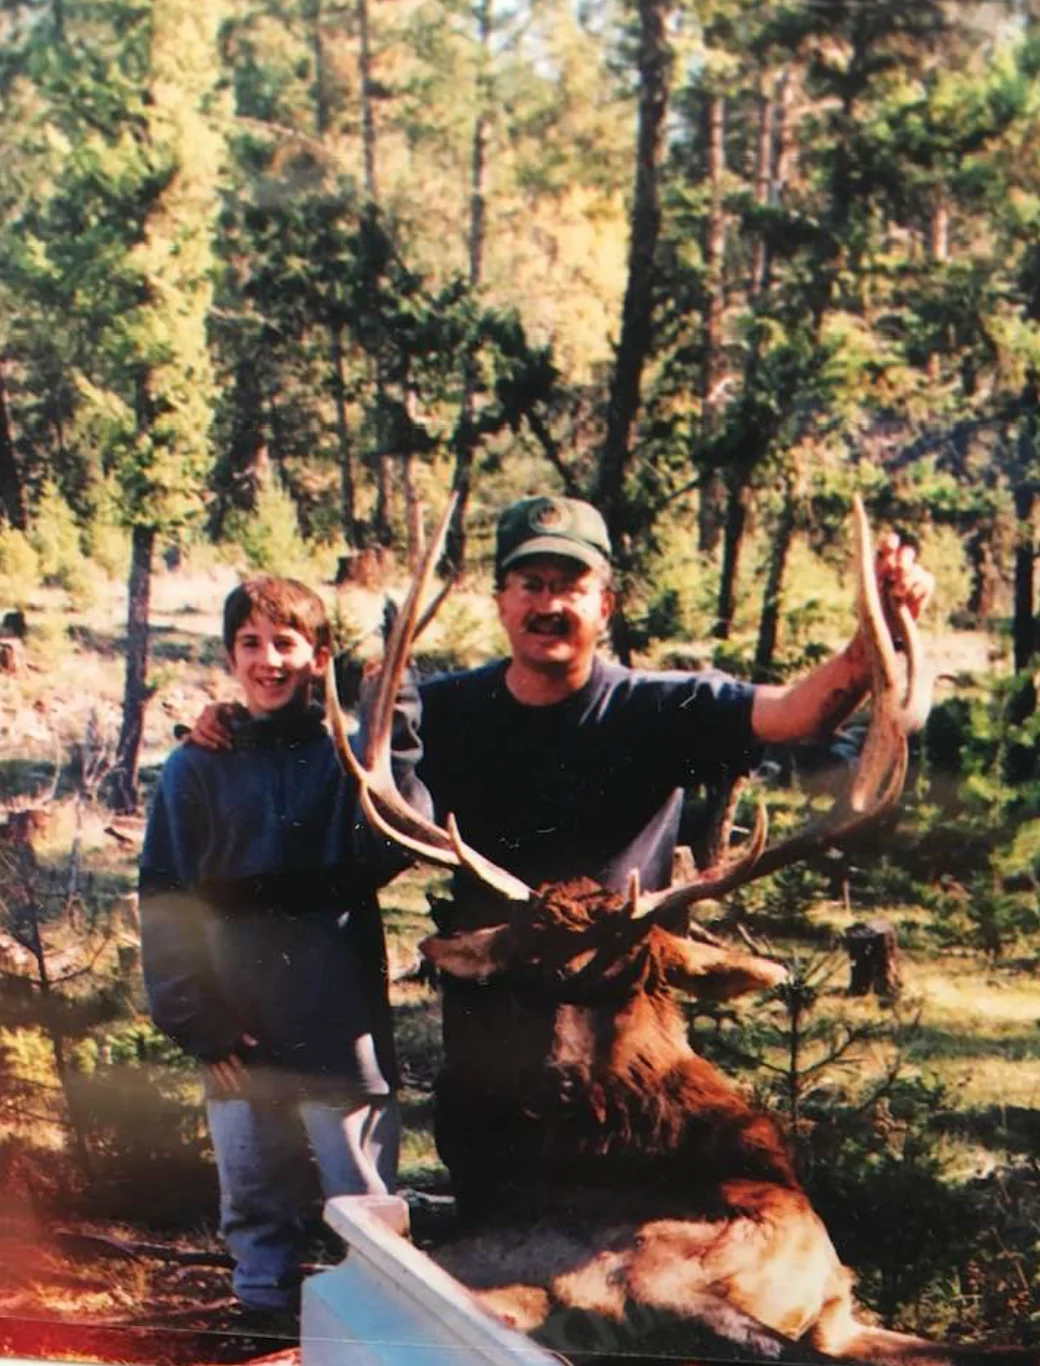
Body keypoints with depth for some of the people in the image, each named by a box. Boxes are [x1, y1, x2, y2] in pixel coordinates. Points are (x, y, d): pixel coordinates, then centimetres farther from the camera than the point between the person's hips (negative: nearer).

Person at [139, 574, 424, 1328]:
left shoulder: (349, 756, 2)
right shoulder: (198, 768, 3)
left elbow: (386, 854, -16)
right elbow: (165, 902, 2)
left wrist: (393, 739, -19)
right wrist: (193, 1019, -6)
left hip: (341, 1027, -1)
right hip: (239, 1035, 1)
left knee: (366, 1202, 3)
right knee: (255, 1204, 11)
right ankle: (265, 1311, 23)